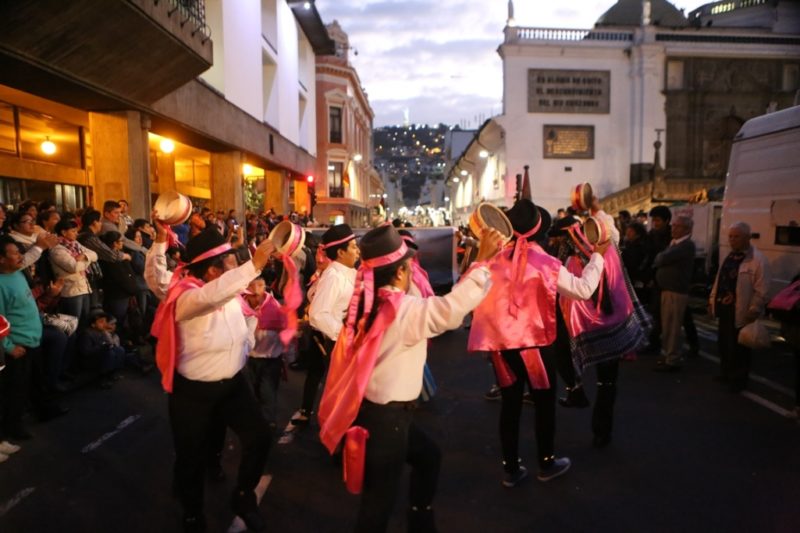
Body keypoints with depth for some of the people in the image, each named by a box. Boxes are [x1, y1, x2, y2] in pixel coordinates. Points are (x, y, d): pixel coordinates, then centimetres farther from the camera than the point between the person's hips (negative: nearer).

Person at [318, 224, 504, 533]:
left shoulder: (369, 304, 1)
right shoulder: (406, 310, -21)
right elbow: (454, 306, -30)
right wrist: (483, 260, -22)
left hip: (373, 408, 9)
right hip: (386, 417, -9)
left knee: (428, 455, 27)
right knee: (380, 499, 7)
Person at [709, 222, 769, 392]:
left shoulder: (757, 260, -15)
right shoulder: (730, 257, 11)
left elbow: (761, 290, -17)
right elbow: (719, 280, 17)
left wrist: (753, 311, -19)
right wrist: (713, 300, 15)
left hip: (741, 313, -8)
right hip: (725, 309, 8)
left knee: (738, 348, 4)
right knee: (723, 344, 18)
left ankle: (738, 380, 19)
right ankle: (725, 374, 34)